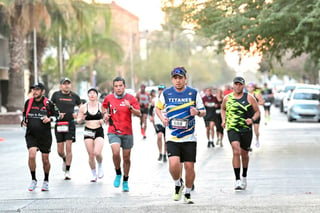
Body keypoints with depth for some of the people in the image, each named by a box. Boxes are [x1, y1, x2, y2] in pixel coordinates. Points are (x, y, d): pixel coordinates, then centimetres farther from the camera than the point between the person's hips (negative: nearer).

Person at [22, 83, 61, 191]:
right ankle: (33, 180, -2)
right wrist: (23, 121, 2)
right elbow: (24, 114, 21)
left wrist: (49, 119, -13)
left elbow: (57, 114, 5)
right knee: (31, 156, -19)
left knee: (45, 160, 7)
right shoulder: (28, 102, 4)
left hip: (45, 136, -1)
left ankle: (46, 181, 29)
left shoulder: (48, 103, -4)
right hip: (31, 135, 1)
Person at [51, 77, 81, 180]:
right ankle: (64, 160, 38)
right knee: (60, 151, 3)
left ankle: (67, 172, -4)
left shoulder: (74, 96, 5)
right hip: (59, 124, 1)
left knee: (68, 147, -10)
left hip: (70, 124, -1)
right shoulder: (56, 95, 3)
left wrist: (77, 115, 0)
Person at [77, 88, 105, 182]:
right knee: (91, 155, 0)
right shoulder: (83, 107, 2)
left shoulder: (101, 106, 0)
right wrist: (82, 119, -15)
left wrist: (103, 121, -12)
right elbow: (78, 120, 7)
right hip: (88, 132, 1)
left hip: (99, 132, -1)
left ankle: (100, 166, 13)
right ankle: (94, 174, 18)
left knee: (97, 153, -19)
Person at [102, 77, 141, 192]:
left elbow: (139, 114, -7)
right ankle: (118, 174, 1)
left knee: (126, 158, 8)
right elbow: (104, 106, 25)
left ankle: (125, 181, 27)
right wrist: (105, 114, 5)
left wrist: (130, 107, -23)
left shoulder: (130, 98, -2)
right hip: (113, 132, 0)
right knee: (116, 152, -25)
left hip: (127, 133, 0)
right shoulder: (109, 98, 2)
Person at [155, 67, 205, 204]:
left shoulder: (194, 93, 2)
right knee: (174, 163, -19)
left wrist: (197, 112, -15)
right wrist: (162, 118, -2)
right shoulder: (166, 93, 4)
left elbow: (203, 112, 9)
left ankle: (188, 194, 21)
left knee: (189, 166, 0)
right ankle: (178, 185, 11)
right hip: (172, 137, 0)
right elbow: (158, 108, 19)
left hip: (189, 137, 0)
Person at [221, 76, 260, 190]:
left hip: (246, 130, 1)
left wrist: (252, 119, -14)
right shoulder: (227, 98, 4)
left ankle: (244, 177, 37)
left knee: (244, 154, 13)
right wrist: (224, 120, 7)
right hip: (232, 129, -1)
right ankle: (237, 180, -19)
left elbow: (257, 111, 5)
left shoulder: (249, 98, -1)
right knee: (236, 152, -20)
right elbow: (223, 109, 23)